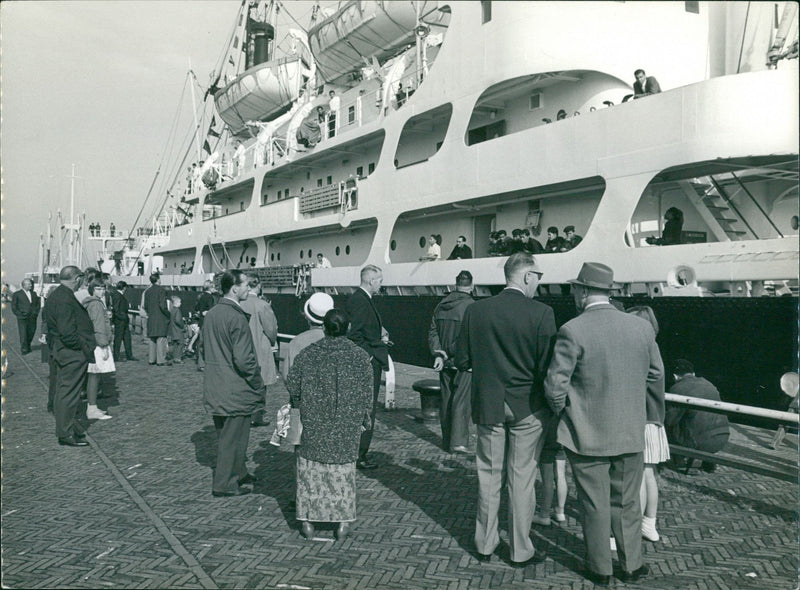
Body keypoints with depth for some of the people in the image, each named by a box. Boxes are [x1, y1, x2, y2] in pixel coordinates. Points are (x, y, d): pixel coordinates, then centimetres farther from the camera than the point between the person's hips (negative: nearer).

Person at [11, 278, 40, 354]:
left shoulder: (34, 293, 13)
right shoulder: (17, 294, 1)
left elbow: (38, 304, 20)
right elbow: (13, 307, 1)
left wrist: (36, 312, 7)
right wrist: (19, 314, -7)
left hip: (32, 318, 4)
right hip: (22, 318, -4)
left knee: (31, 332, 6)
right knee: (23, 334, -4)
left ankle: (28, 346, 26)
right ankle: (24, 349, 6)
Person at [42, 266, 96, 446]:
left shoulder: (54, 296, 13)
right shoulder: (65, 300, -21)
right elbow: (67, 332, -25)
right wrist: (85, 348, -16)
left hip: (60, 351, 11)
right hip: (72, 353, -11)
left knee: (62, 391, 17)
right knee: (69, 393, -4)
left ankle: (63, 430, 29)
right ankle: (66, 434, 3)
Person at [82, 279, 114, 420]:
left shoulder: (88, 303, 18)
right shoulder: (96, 304, -13)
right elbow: (98, 327, -18)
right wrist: (104, 346, -18)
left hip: (91, 344, 10)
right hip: (97, 344, -10)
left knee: (93, 376, 13)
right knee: (94, 375, -7)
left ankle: (92, 407, 19)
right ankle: (92, 410, -5)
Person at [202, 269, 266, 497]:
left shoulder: (211, 314, 5)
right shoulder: (237, 318, -22)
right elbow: (244, 359, -24)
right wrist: (259, 385, -12)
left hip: (215, 387, 9)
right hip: (235, 390, -9)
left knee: (225, 434, 20)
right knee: (233, 437, 5)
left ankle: (238, 472, 37)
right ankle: (225, 484, 16)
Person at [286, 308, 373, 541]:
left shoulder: (309, 353, -4)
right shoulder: (359, 355, -5)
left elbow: (292, 383, -2)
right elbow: (365, 391, -3)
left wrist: (298, 405, 16)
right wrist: (362, 417, 11)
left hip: (314, 422, 0)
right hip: (347, 424, 0)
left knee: (311, 466, 13)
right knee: (343, 467, 13)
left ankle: (308, 519, 15)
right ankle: (343, 521, 15)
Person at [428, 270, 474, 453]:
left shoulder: (441, 305, 6)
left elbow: (433, 332, 3)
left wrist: (438, 354, -3)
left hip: (444, 361, 6)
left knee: (446, 400, 13)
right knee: (461, 400, -1)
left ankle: (447, 441, 20)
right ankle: (458, 441, -2)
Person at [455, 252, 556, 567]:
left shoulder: (475, 310, -5)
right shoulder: (541, 314, -14)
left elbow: (462, 361, 0)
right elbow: (546, 368, -14)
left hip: (488, 405, 3)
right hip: (527, 407, -3)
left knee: (488, 475, 15)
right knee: (521, 478, 9)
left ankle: (484, 544, 26)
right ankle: (520, 550, 21)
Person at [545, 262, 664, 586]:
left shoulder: (572, 331, -17)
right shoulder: (642, 328, -2)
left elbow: (555, 386, -15)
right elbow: (657, 379, 7)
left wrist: (564, 413, 4)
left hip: (587, 436, -4)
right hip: (631, 434, 4)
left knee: (594, 506, 11)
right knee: (627, 503, 19)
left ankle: (600, 569, 25)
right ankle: (631, 565, 31)